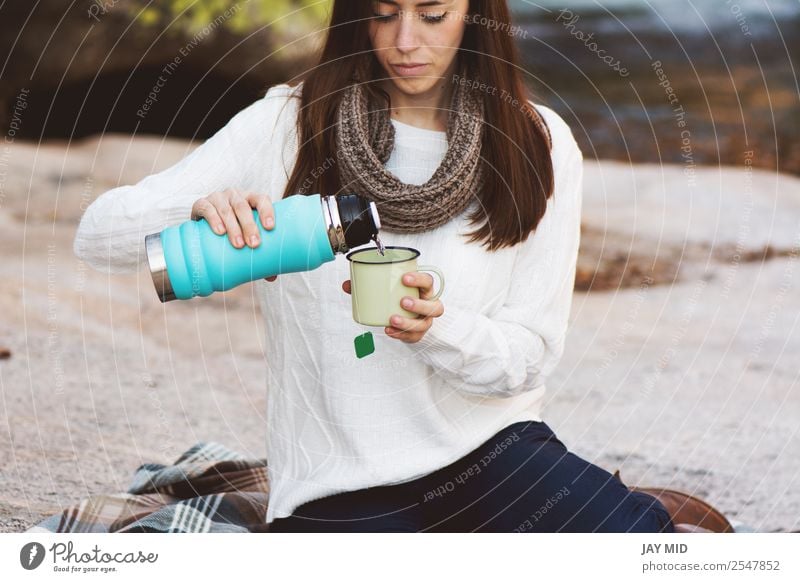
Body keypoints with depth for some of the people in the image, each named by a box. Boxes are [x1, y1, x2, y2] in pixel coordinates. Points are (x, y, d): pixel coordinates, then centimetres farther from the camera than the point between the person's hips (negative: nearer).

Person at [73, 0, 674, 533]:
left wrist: (434, 326, -23)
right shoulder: (288, 126, -3)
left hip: (489, 449, 1)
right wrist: (197, 212, -28)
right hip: (340, 490, 0)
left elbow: (529, 355, -2)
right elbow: (99, 234, -6)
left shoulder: (538, 145, 0)